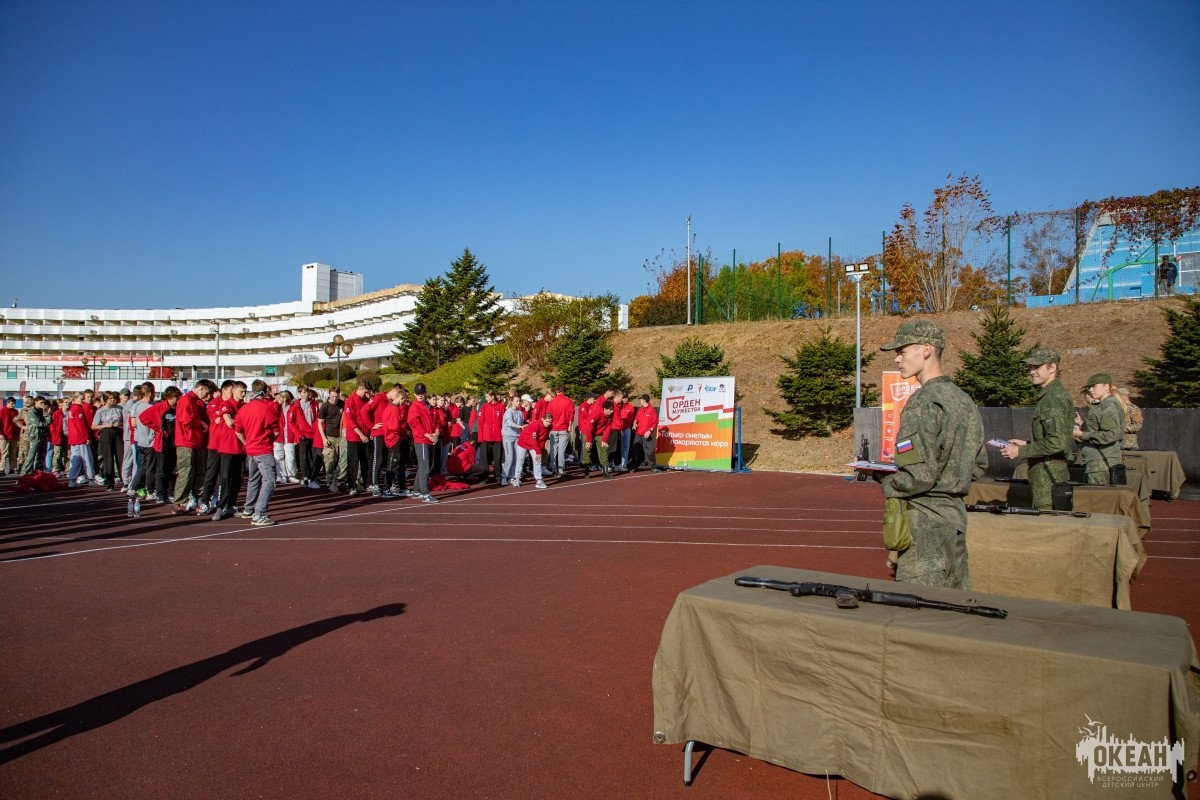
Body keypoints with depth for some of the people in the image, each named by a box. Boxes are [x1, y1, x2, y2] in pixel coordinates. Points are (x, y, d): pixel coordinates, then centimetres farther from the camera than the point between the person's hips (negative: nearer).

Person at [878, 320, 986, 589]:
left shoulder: (924, 403, -17)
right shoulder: (964, 400, 12)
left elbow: (920, 475, -21)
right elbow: (979, 465, 18)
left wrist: (886, 482, -5)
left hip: (925, 519, -9)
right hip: (956, 513, 9)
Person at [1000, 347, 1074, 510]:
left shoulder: (1054, 398, -16)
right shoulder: (1050, 395, 16)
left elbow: (1057, 443, -24)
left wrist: (1020, 452, -17)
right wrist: (1026, 444, 15)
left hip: (1048, 477, -10)